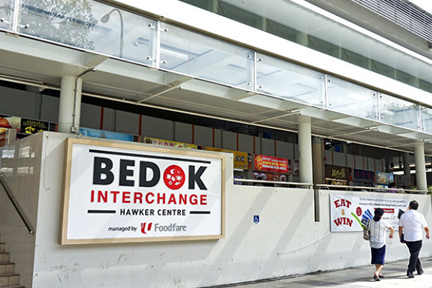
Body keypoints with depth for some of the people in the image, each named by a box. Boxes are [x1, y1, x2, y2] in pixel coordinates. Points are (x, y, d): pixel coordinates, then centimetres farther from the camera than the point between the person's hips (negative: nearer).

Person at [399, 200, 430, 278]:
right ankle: (410, 271, -6)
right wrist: (427, 234, 25)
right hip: (417, 238, -4)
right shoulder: (420, 215, -6)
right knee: (414, 255, 0)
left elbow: (400, 228, 5)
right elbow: (426, 228, 4)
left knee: (414, 254, 19)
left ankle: (419, 269, 30)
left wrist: (401, 238, 14)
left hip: (407, 239, 4)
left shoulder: (403, 215, 2)